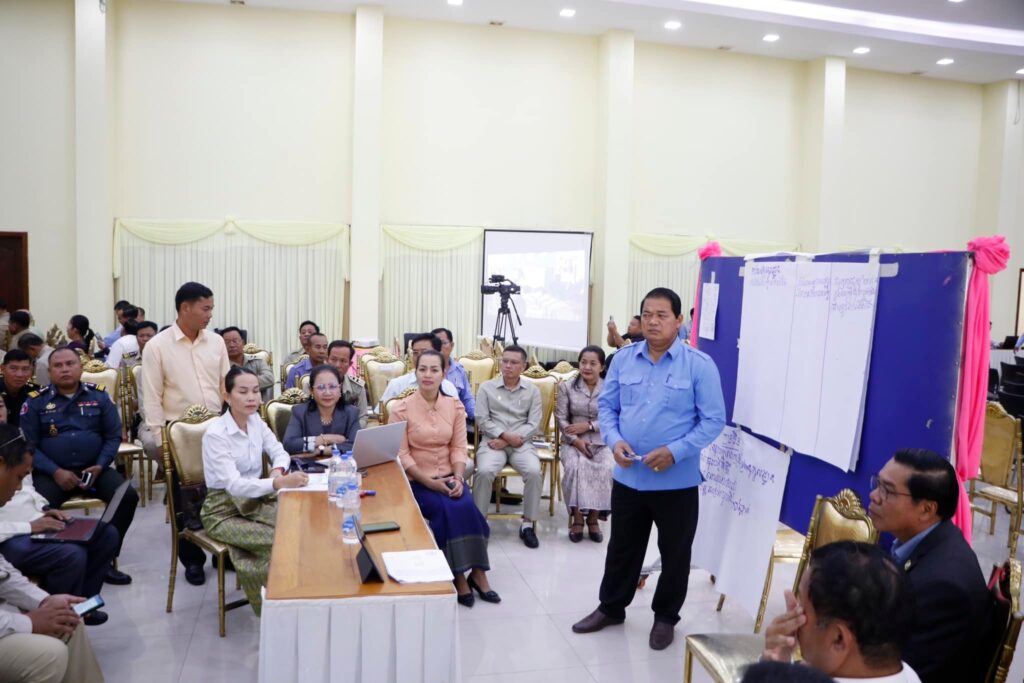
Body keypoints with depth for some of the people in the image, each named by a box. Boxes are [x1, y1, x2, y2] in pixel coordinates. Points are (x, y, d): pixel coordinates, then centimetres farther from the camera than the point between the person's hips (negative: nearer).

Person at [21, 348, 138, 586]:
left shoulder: (99, 396, 5)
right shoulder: (36, 400, 3)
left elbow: (113, 436, 4)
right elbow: (29, 445, -1)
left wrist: (100, 466, -12)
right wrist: (56, 472, -15)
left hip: (93, 468, 1)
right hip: (51, 472, -1)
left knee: (128, 496, -21)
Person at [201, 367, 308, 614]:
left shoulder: (255, 420, -1)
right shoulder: (215, 435, -20)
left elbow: (279, 452, 8)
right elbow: (233, 484, -31)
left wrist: (278, 470, -17)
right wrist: (278, 483, -46)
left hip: (256, 500, 6)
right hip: (224, 511, -6)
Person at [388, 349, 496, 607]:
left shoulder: (455, 406, 5)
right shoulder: (401, 409, -6)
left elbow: (459, 448, 3)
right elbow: (401, 454, -9)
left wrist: (458, 477, -15)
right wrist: (429, 482, -18)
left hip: (449, 477, 3)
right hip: (416, 480, -3)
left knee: (466, 506, -26)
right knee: (446, 509, -28)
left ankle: (476, 572, -11)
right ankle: (458, 576, -12)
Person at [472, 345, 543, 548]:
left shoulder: (532, 391, 11)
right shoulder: (486, 387, 9)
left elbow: (534, 424, 2)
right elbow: (482, 420, 1)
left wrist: (507, 440, -11)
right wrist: (504, 434, -14)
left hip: (521, 443, 1)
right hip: (493, 441, -1)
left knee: (534, 472, -28)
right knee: (484, 471, -30)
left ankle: (528, 523, -12)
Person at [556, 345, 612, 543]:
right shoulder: (567, 387, 7)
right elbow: (560, 419, 0)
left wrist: (589, 425, -14)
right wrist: (576, 440, -14)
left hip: (602, 442, 0)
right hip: (573, 441, 0)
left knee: (608, 469, -30)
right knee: (575, 466, -32)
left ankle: (593, 518, -15)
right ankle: (577, 518, -21)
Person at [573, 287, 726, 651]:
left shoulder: (700, 364, -10)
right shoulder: (624, 358, 1)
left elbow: (714, 420, -10)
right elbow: (606, 406, 7)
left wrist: (675, 451, -20)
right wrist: (614, 441, -12)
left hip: (677, 481, -3)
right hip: (628, 476, 3)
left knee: (675, 552, 13)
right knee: (622, 547, 19)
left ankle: (665, 617, 34)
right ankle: (611, 607, 39)